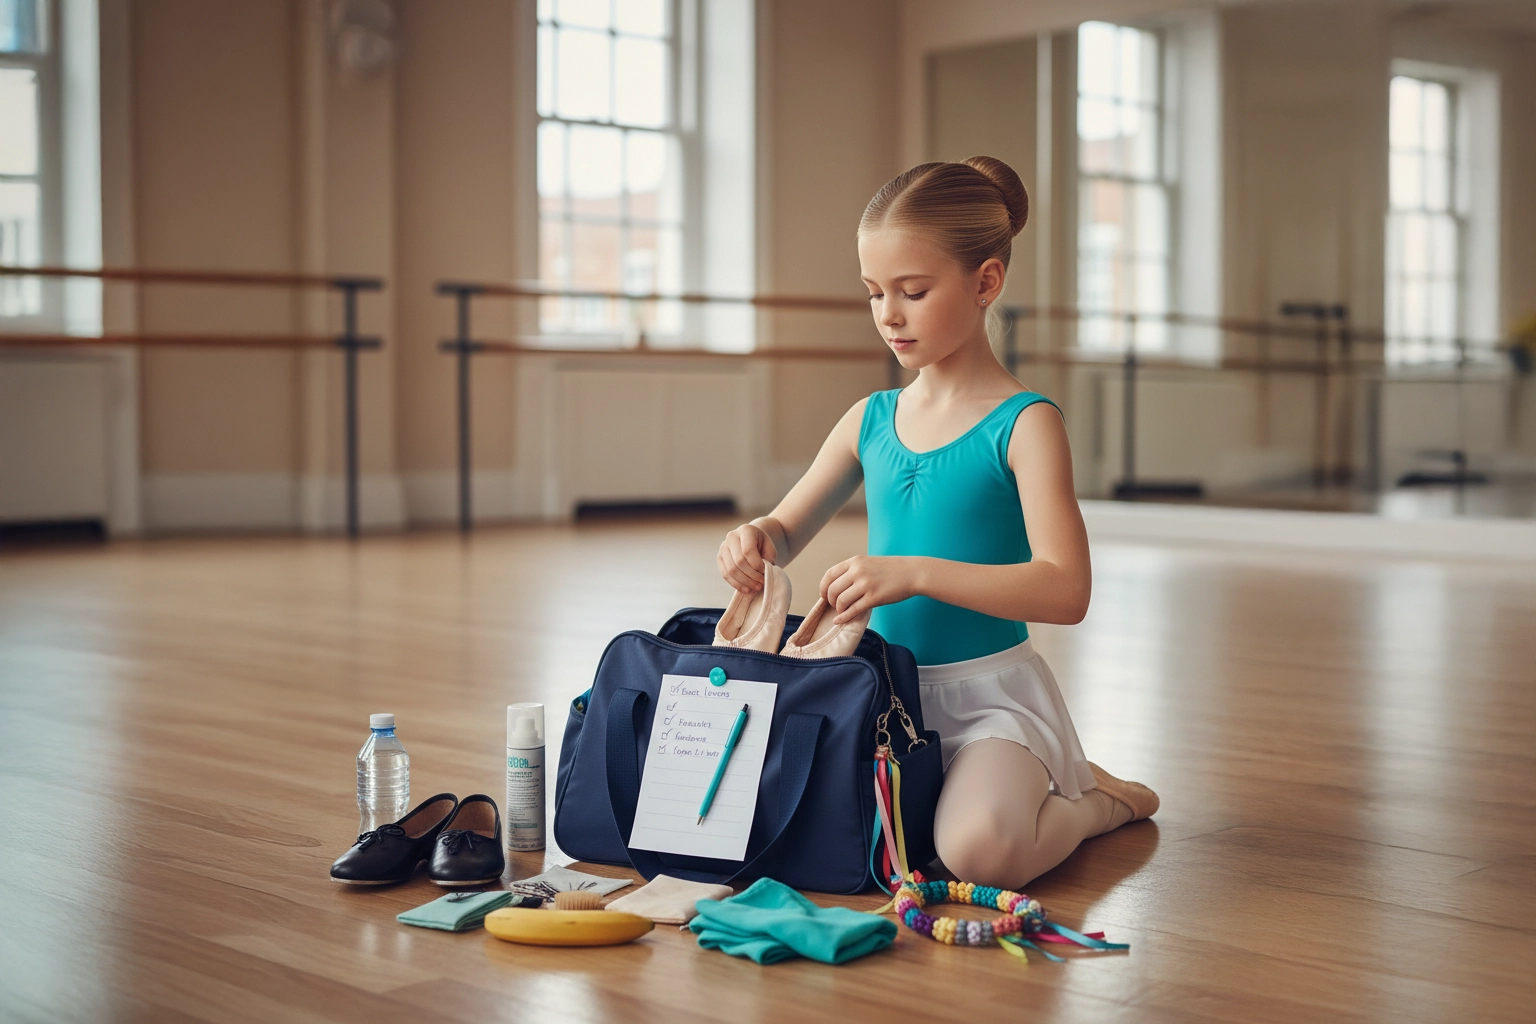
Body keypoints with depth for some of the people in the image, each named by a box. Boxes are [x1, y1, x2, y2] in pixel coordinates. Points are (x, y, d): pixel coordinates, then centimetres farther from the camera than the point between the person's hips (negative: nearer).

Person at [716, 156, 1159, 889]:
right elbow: (788, 531, 17)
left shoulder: (1023, 423, -10)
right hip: (886, 688, 6)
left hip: (989, 689, -6)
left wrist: (914, 574, -29)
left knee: (978, 850, -32)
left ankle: (1092, 802, 6)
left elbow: (1065, 590, -21)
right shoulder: (870, 421, 7)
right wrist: (756, 540, -8)